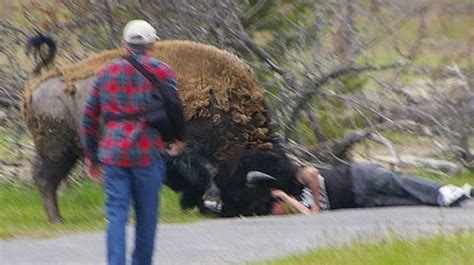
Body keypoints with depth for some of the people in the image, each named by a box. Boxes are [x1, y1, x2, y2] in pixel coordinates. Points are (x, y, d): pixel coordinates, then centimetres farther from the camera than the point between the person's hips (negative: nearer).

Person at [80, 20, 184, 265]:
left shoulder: (107, 72, 11)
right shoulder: (162, 72, 2)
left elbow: (88, 118, 13)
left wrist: (91, 156, 21)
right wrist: (178, 141, 18)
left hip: (113, 154, 2)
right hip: (148, 153, -2)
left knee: (116, 215, -2)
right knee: (147, 215, 10)